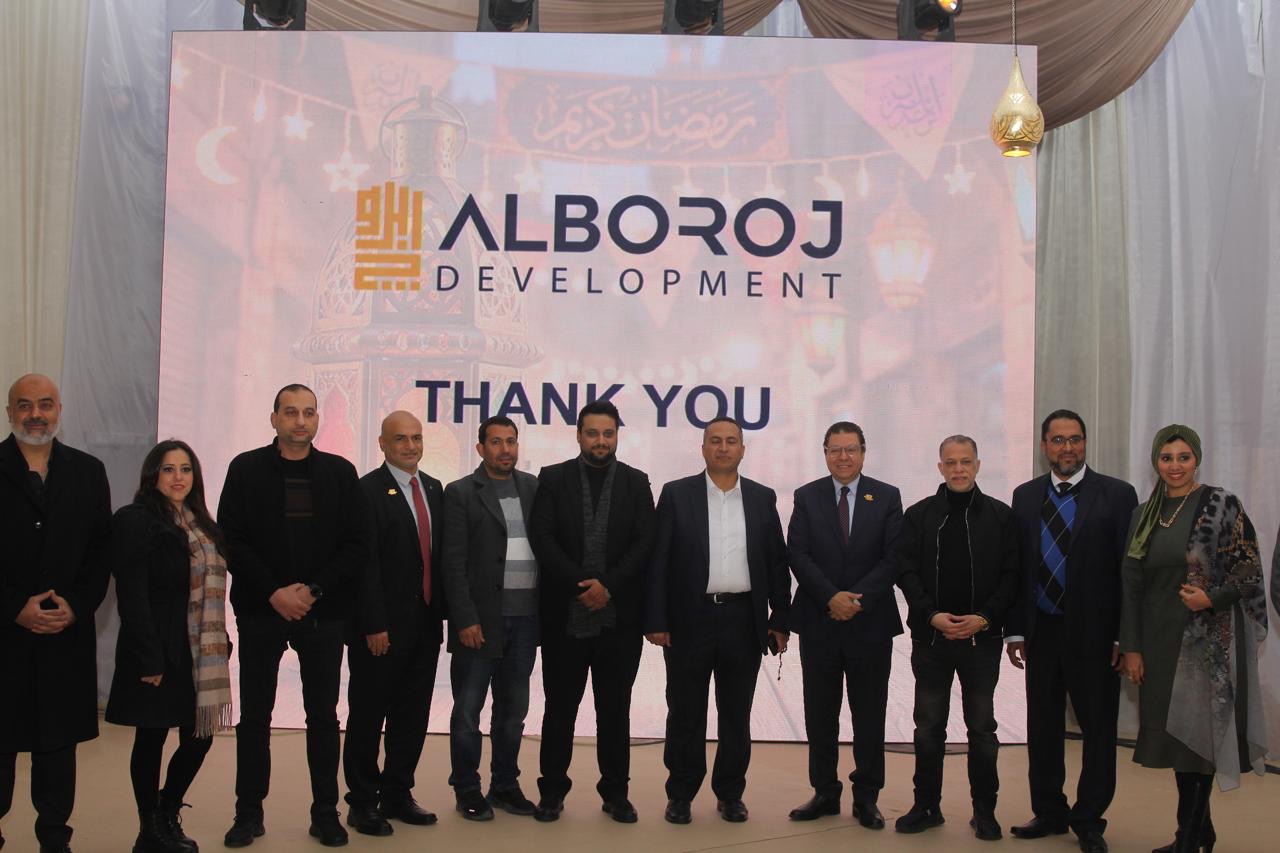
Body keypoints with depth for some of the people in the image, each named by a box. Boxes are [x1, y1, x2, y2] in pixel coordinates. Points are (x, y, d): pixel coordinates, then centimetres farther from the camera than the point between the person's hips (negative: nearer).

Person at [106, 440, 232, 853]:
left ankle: (167, 815, 31)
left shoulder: (203, 525, 13)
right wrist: (148, 659, -18)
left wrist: (221, 645, 10)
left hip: (202, 655, 7)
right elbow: (132, 597, -14)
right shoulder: (136, 521, -9)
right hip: (159, 654, -7)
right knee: (152, 739, 6)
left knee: (200, 737, 8)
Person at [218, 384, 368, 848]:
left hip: (323, 613, 1)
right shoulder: (246, 469, 2)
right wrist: (273, 593, -13)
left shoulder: (340, 472, 4)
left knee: (323, 715, 7)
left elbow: (356, 544, 0)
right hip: (260, 611, 0)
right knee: (254, 715, 7)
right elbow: (231, 540, -4)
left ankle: (325, 811, 17)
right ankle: (249, 811, 21)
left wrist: (313, 590, -11)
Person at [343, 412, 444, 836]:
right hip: (382, 627, -6)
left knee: (413, 714, 13)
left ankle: (397, 795, 26)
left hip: (424, 623, 7)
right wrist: (374, 625, -18)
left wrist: (441, 610, 8)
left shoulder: (433, 488, 11)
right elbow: (366, 563, -15)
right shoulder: (368, 490, -10)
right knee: (368, 714, 6)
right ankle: (362, 802, 18)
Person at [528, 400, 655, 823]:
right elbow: (542, 538, -6)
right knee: (559, 707, 8)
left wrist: (607, 585, -13)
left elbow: (645, 543, -2)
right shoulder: (553, 479, 3)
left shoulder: (636, 482, 6)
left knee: (615, 709, 9)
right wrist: (581, 585, -15)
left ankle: (615, 792, 20)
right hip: (564, 614, 0)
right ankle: (552, 791, 21)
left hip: (619, 615, 1)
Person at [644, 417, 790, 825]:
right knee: (685, 714, 6)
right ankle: (681, 795, 20)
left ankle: (730, 794, 24)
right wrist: (656, 621, -7)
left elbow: (777, 562, 8)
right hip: (690, 620, -2)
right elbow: (658, 561, -2)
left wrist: (780, 619, 3)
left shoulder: (763, 498, 7)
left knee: (736, 715, 11)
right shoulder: (676, 494, 1)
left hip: (744, 620, 2)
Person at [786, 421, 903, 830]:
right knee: (820, 712, 9)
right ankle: (825, 792, 21)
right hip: (819, 622, 1)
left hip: (871, 622, -1)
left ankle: (866, 796, 19)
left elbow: (893, 557, -4)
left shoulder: (887, 497, 3)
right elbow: (798, 554, -4)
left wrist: (858, 598, -15)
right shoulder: (807, 497, 4)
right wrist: (831, 597, -15)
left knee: (869, 713, 7)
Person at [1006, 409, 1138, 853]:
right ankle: (1049, 813, 28)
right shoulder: (1025, 496, 6)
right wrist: (1014, 630, 3)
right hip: (1042, 631, 3)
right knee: (1042, 726, 12)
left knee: (1098, 729, 7)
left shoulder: (1116, 495, -4)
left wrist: (1123, 636, -9)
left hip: (1093, 633, -3)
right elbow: (1017, 565, 6)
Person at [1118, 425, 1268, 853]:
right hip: (1161, 639, 5)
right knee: (1174, 733, 10)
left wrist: (1211, 598, -21)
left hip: (1208, 639, -5)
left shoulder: (1222, 505, -4)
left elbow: (1250, 568, -5)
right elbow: (1132, 585, 7)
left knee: (1197, 732, -3)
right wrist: (1131, 648, 3)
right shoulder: (1144, 515, 8)